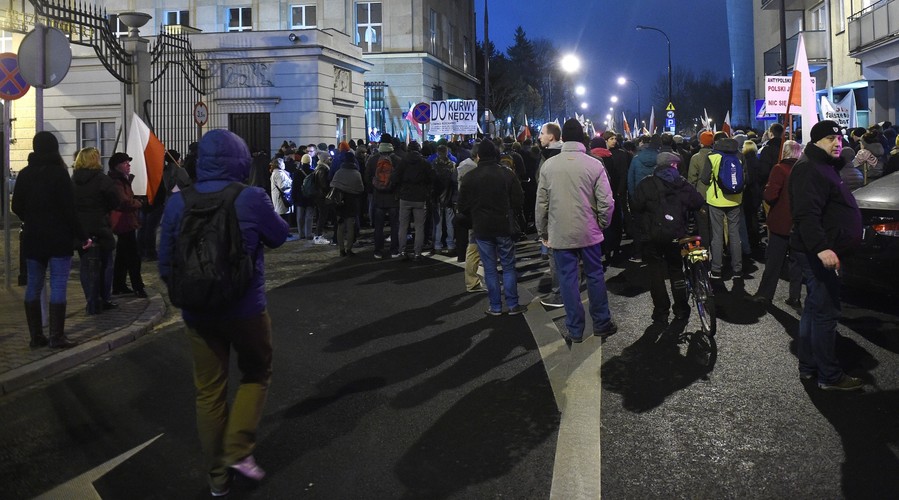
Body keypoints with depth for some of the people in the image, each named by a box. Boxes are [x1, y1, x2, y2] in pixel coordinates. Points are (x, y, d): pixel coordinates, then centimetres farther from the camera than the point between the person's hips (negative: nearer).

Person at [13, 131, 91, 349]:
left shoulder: (25, 174, 4)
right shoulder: (59, 173, -11)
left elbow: (16, 207, 9)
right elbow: (69, 210, -13)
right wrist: (82, 236, -7)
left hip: (32, 239, 5)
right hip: (59, 239, -5)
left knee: (33, 286, 10)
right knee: (58, 286, -2)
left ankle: (36, 336, 14)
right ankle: (57, 337, -2)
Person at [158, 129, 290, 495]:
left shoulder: (177, 203, -5)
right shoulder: (252, 199, -15)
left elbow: (165, 262, 2)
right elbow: (279, 236, 2)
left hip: (197, 312, 3)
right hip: (245, 309, -3)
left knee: (209, 391, 13)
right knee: (256, 375, 19)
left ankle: (218, 475, 23)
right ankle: (239, 450, 6)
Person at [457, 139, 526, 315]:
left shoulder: (470, 177, -5)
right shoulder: (508, 174, -6)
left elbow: (463, 206, 0)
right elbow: (518, 200, -4)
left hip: (481, 228, 0)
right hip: (504, 227, 0)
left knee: (490, 269, 6)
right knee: (508, 266, 9)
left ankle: (495, 307, 9)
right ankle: (512, 304, 10)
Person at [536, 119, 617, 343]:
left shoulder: (548, 165, -5)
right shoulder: (594, 164, -8)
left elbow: (541, 203, 0)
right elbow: (606, 201, -8)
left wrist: (543, 232, 11)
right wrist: (602, 224, 10)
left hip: (560, 234, 0)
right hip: (589, 232, 0)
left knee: (568, 280, 6)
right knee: (595, 276, 14)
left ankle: (575, 330, 12)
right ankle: (601, 323, 23)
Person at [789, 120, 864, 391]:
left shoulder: (824, 166, 18)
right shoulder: (809, 169, -17)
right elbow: (806, 214, -29)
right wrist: (821, 248, -38)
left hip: (822, 251, 11)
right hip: (819, 253, -11)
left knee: (815, 309, 16)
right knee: (826, 313, -7)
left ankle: (808, 367, 26)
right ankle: (830, 376, -1)